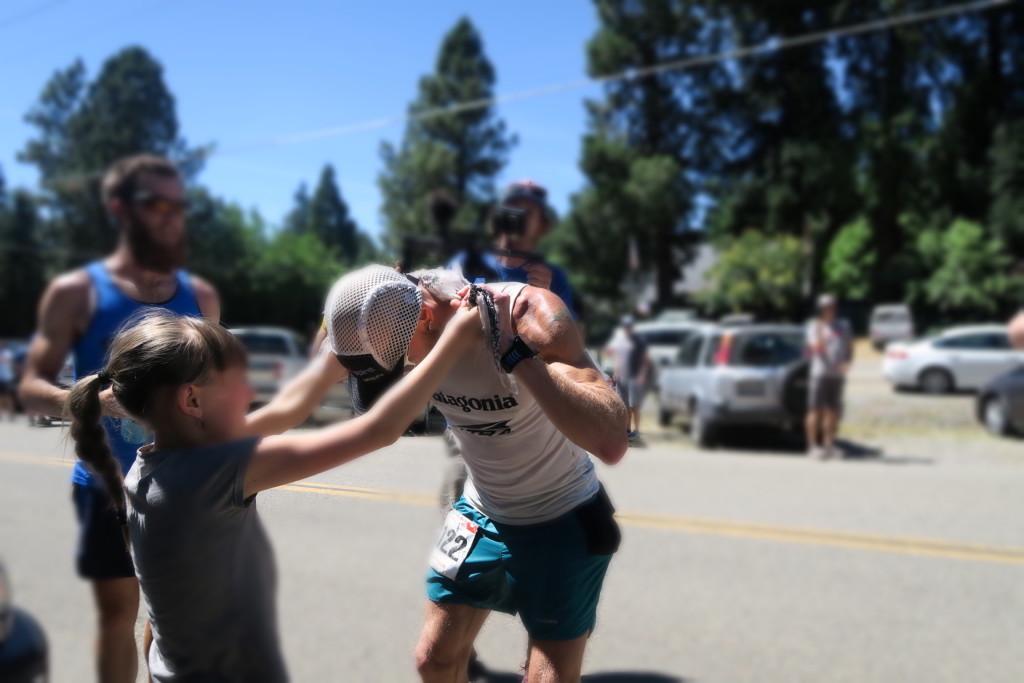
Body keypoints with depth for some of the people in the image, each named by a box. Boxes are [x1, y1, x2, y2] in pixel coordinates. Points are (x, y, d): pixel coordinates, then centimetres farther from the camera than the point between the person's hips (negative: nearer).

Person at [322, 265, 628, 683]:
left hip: (563, 521, -5)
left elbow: (611, 443, -41)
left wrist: (514, 353, -45)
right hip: (480, 514, 5)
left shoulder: (529, 313, -31)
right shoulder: (394, 320, -15)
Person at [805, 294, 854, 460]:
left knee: (833, 411, 9)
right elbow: (818, 349, -11)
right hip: (820, 373, -5)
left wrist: (847, 362, -2)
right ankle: (813, 446, -2)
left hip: (838, 375, 5)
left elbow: (849, 347, 14)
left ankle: (828, 445, 16)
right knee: (816, 410, -5)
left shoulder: (843, 325, 15)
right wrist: (819, 330, -23)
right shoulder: (814, 325, -1)